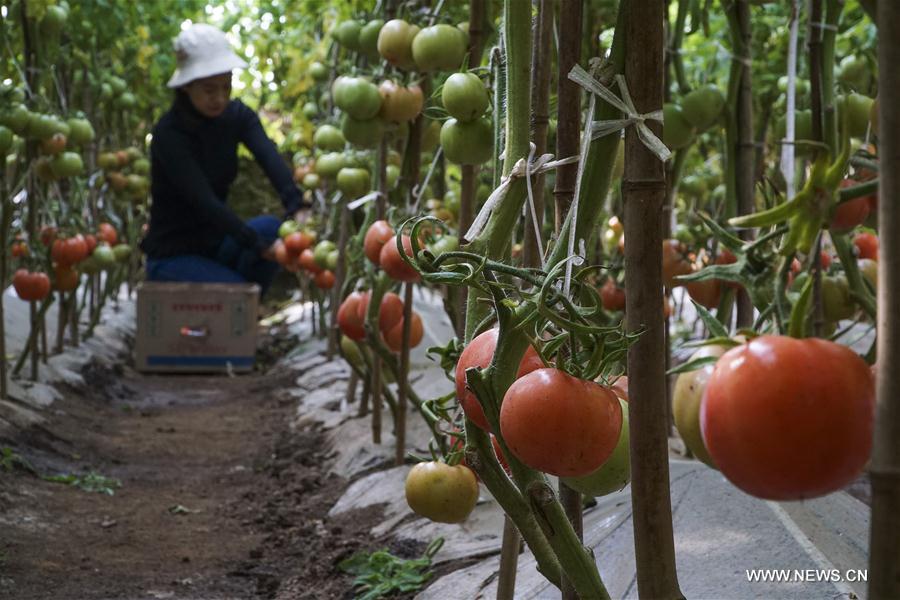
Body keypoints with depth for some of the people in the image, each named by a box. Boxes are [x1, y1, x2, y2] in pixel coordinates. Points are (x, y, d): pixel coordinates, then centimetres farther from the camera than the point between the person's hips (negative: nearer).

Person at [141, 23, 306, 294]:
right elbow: (204, 201, -30)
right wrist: (260, 246, -39)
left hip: (214, 244, 6)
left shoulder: (236, 116, -3)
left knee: (271, 228, -22)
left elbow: (270, 158, -23)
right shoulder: (169, 134, -20)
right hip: (172, 257, -6)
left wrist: (297, 209, -42)